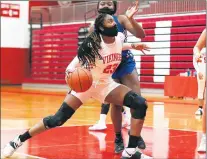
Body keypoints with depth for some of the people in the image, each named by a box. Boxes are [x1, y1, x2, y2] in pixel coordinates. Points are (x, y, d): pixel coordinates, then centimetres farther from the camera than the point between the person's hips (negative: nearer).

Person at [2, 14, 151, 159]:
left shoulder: (120, 37, -7)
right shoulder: (93, 43, -24)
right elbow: (77, 62, -19)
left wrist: (133, 46, 15)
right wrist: (70, 73, -38)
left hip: (106, 84, 5)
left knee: (141, 104, -15)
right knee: (58, 119, -12)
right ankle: (18, 140, 6)